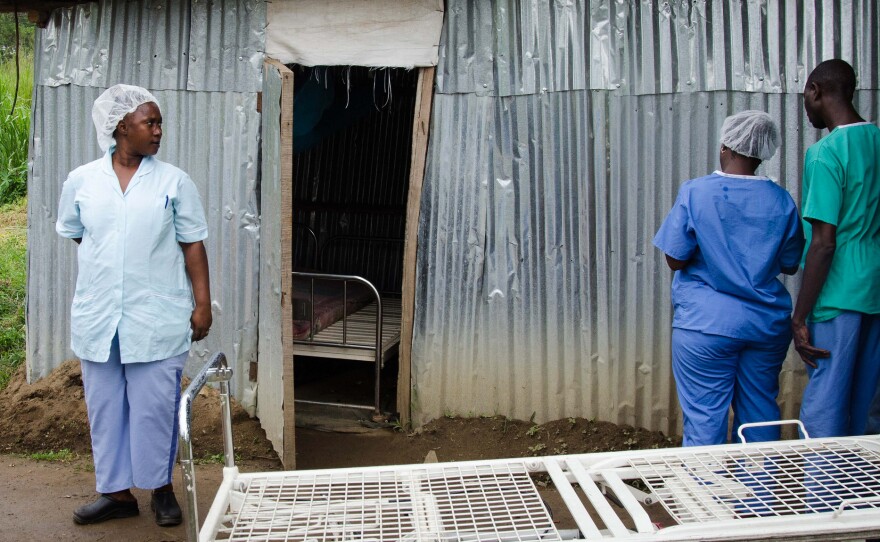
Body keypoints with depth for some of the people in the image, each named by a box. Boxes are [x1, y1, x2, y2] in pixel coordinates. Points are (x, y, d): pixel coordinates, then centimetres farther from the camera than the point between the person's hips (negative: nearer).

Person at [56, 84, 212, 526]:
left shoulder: (174, 182, -1)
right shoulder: (81, 181, 3)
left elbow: (192, 245, 0)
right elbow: (73, 234, 17)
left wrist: (202, 303, -4)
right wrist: (107, 264, 11)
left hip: (157, 318, -2)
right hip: (98, 316, 2)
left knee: (156, 406, 4)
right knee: (105, 406, 11)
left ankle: (160, 487, 22)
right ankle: (117, 491, 25)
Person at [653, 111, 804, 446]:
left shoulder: (695, 193, -9)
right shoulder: (781, 201, 0)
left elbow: (675, 260, -7)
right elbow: (790, 265, 9)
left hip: (707, 325, -3)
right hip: (767, 325, 4)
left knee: (705, 419, 3)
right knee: (761, 416, 16)